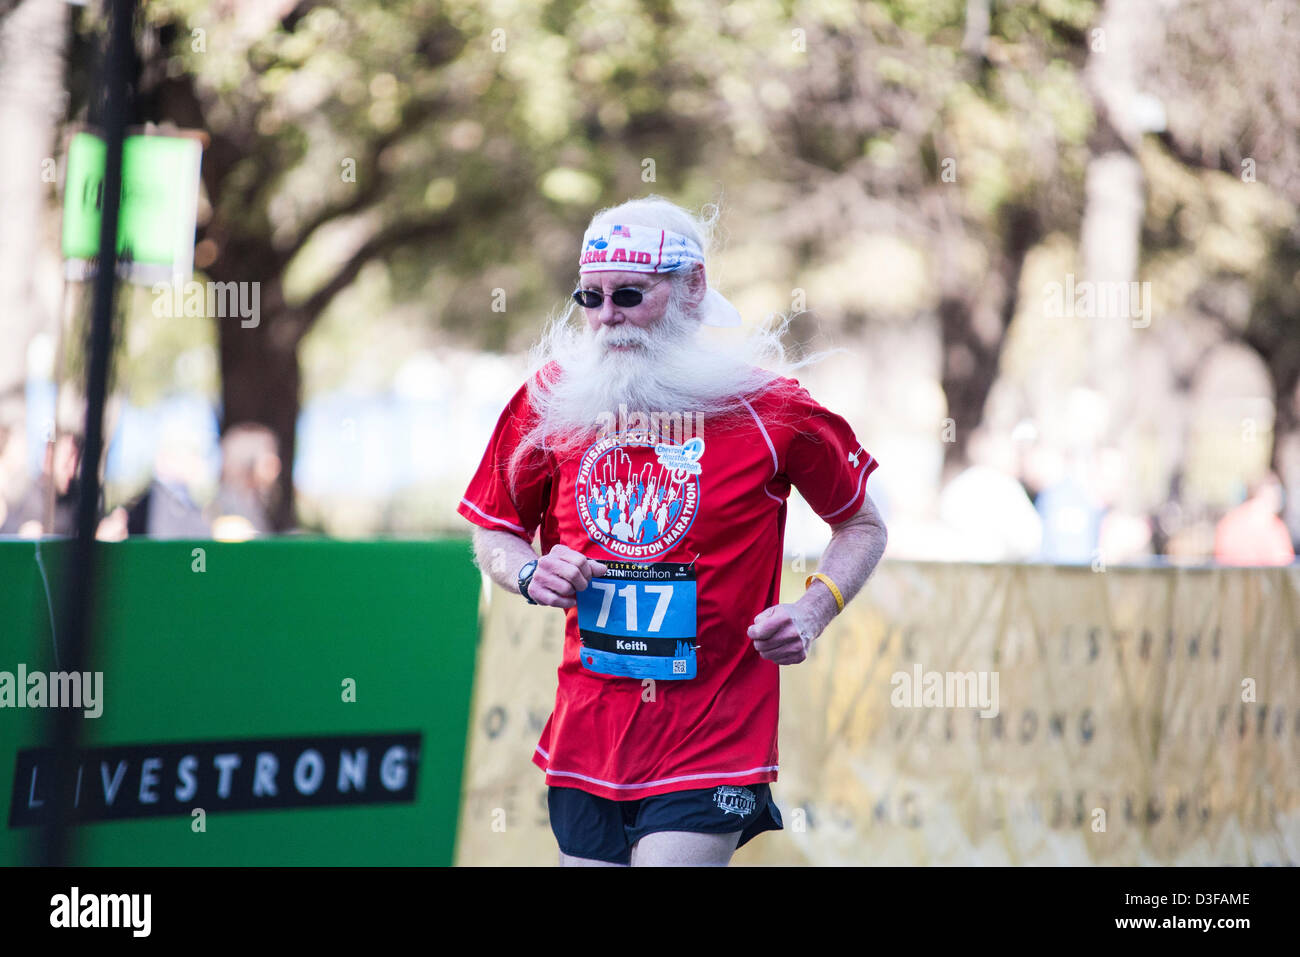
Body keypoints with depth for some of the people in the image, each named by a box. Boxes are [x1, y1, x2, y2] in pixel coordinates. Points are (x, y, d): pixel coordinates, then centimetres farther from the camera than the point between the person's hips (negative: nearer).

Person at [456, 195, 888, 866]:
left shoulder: (768, 408, -5)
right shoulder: (552, 395, 2)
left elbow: (863, 525, 9)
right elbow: (493, 532, 16)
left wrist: (812, 612, -7)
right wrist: (531, 574, -6)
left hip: (713, 743, -4)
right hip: (584, 737, 4)